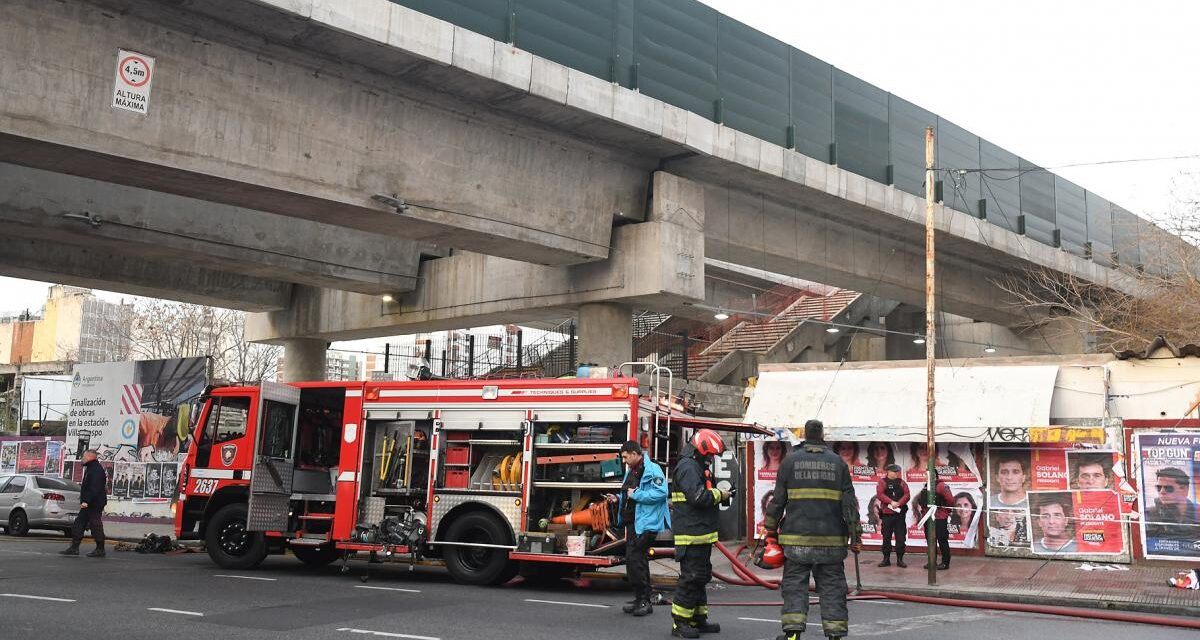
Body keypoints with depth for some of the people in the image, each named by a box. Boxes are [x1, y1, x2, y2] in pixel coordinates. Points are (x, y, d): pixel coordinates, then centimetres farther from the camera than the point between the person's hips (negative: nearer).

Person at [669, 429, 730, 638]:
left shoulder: (697, 467, 19)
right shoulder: (687, 467, -15)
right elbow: (698, 497, -25)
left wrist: (719, 495, 6)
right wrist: (719, 495, -11)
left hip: (701, 534, 11)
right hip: (691, 535, -11)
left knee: (701, 577, 16)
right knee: (691, 577, -7)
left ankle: (698, 619, 24)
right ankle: (679, 622, -1)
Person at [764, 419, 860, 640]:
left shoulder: (791, 460, 2)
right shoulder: (838, 462, 4)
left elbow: (778, 499, 3)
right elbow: (849, 502, 2)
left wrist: (771, 529, 11)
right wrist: (855, 535, 5)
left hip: (798, 538, -1)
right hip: (832, 539, 1)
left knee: (794, 584, 5)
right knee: (832, 586, 7)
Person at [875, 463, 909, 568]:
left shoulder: (902, 483, 10)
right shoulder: (882, 482, 3)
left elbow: (907, 495, -1)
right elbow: (880, 494, -10)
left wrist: (898, 503, -17)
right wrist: (891, 502, -20)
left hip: (900, 513, 2)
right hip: (887, 513, -2)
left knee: (900, 537, 1)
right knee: (886, 537, 4)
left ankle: (900, 559, 8)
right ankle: (886, 559, 12)